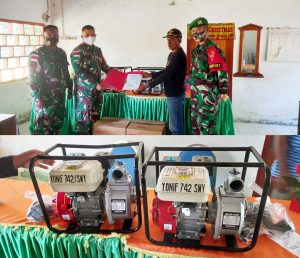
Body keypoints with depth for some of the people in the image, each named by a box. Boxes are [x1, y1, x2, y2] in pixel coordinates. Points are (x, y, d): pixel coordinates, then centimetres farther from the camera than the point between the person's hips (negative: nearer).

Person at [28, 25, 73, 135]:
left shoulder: (61, 53, 11)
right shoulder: (37, 54, -10)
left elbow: (65, 72, 20)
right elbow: (33, 78, -14)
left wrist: (70, 87, 14)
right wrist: (38, 97, -18)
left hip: (60, 97, 7)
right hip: (44, 98, -7)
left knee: (58, 123, 14)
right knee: (42, 125, -3)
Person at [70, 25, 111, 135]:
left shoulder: (98, 50, 14)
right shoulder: (77, 51, -9)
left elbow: (104, 66, 21)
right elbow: (80, 73, -18)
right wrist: (94, 85, -26)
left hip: (97, 89, 7)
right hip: (84, 90, -7)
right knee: (84, 118, -5)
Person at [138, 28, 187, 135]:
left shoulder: (179, 55, -19)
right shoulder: (172, 54, 13)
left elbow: (166, 75, -24)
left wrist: (147, 85, -21)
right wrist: (150, 75, 12)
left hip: (175, 94, -10)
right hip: (172, 93, 10)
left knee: (175, 126, -3)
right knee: (175, 124, 17)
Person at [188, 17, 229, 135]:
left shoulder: (212, 48, -15)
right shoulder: (196, 50, 13)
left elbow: (221, 70, -17)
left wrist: (223, 91, -16)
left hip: (208, 92, -9)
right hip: (196, 91, 9)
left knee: (205, 121, -7)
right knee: (195, 119, 16)